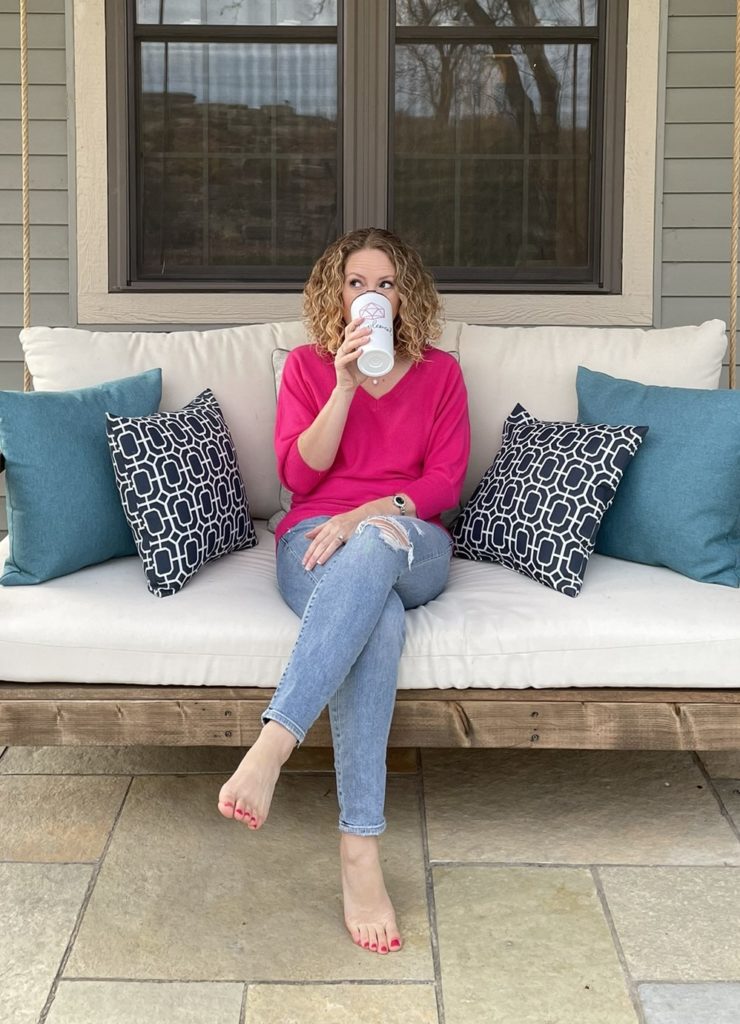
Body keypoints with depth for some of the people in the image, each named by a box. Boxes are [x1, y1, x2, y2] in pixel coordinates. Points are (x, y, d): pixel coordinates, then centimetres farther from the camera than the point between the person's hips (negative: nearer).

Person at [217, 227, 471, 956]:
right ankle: (360, 848, -48)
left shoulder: (439, 373, 16)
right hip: (317, 545, 0)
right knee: (376, 618, -39)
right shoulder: (306, 366, 15)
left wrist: (369, 514, -14)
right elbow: (299, 471, 1)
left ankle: (273, 744, -54)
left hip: (410, 546, 1)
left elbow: (445, 482, 4)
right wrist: (345, 384, -9)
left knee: (376, 544, -41)